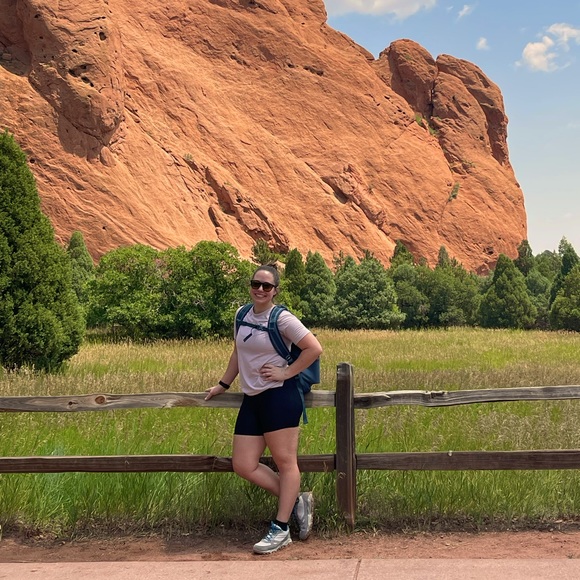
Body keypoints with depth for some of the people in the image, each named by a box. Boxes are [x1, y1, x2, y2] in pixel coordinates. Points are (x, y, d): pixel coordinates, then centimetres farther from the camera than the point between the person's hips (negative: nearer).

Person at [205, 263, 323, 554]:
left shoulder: (282, 318, -9)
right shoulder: (242, 315, 10)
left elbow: (314, 348, -13)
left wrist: (287, 372, -12)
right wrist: (223, 384, 26)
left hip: (279, 397, -7)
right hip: (252, 400, 8)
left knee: (285, 463, 2)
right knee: (243, 466, 5)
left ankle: (280, 530, 11)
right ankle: (297, 501, 20)